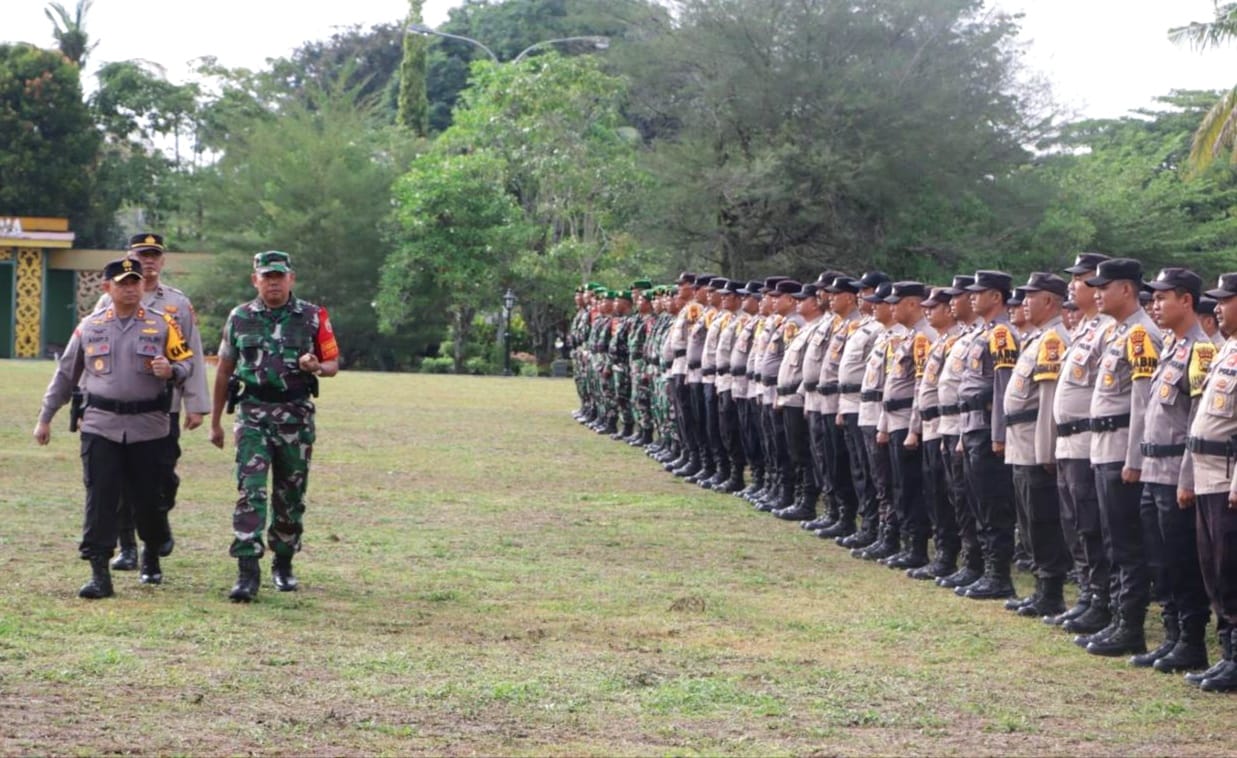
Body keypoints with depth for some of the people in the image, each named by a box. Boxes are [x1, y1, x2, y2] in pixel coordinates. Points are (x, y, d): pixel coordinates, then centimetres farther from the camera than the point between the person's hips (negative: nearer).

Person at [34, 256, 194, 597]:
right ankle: (99, 574, -6)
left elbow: (186, 363, 5)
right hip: (100, 425, 1)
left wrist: (171, 371, -19)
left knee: (148, 498, 6)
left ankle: (152, 554, 34)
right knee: (100, 499, -7)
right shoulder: (89, 327, 7)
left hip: (148, 426, 0)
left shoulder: (162, 325, 3)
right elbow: (65, 374, 14)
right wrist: (45, 418, 16)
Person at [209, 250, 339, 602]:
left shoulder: (313, 317, 3)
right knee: (250, 491, -12)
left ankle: (283, 564, 25)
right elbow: (224, 370, 14)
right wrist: (215, 421, 14)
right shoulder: (239, 318, 7)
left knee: (291, 494, 9)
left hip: (296, 414, 0)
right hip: (253, 413, 0)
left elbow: (333, 364, 8)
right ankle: (247, 573, -15)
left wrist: (316, 366, -17)